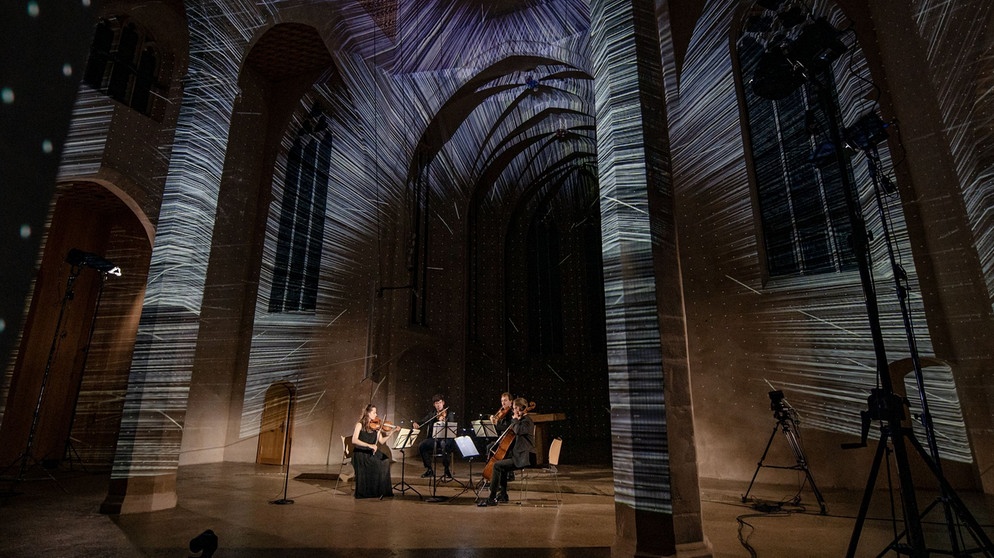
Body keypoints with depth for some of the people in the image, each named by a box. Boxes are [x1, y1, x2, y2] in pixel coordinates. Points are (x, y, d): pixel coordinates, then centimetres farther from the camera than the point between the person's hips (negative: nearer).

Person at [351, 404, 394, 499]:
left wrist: (392, 432, -6)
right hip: (360, 453, -5)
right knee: (376, 464, -30)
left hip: (372, 452, 5)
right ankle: (365, 492, -12)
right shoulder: (360, 425, -5)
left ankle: (382, 490, -10)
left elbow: (381, 441, 4)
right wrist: (369, 445, -27)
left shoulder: (376, 426, 8)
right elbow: (354, 440, -18)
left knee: (385, 460, -23)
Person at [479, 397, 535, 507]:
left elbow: (518, 431, -31)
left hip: (524, 457, -11)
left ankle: (492, 498, -12)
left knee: (497, 465, -18)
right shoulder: (522, 420, 16)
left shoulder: (527, 420, -13)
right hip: (520, 455, 11)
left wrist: (515, 419, -15)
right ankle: (503, 495, 28)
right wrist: (513, 424, 7)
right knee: (502, 465, 23)